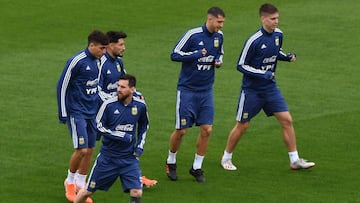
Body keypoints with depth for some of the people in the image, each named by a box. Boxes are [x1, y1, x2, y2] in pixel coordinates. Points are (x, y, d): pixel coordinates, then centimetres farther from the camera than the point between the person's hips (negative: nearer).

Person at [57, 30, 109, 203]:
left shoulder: (97, 61, 7)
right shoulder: (76, 61, -16)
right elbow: (61, 86, -11)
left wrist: (99, 108, 20)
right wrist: (63, 113, -11)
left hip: (92, 112, 7)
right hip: (77, 112, -7)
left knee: (90, 150, 7)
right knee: (81, 150, -11)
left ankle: (80, 185, 20)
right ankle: (70, 182, 10)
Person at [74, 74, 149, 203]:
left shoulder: (140, 106, -3)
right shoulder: (109, 104, -13)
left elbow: (144, 126, 16)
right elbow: (98, 126, -9)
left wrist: (140, 146, 6)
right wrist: (121, 136, -17)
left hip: (129, 158, 1)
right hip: (108, 157, -1)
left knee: (137, 192, -13)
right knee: (88, 191, 6)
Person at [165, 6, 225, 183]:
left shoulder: (219, 36, 4)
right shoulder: (192, 35, -14)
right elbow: (175, 54, -12)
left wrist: (219, 61, 0)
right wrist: (196, 54, -21)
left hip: (206, 90, 5)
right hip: (187, 90, -5)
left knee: (207, 129, -3)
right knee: (181, 130, -1)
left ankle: (197, 167, 12)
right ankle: (171, 162, 23)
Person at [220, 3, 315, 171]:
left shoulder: (278, 34, -1)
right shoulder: (254, 41, -21)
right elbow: (241, 66, -15)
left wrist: (287, 57, -2)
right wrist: (263, 74, -24)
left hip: (270, 88, 5)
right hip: (251, 89, -5)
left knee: (286, 120, -3)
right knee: (242, 126, 4)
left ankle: (294, 160, 3)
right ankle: (226, 158, 24)